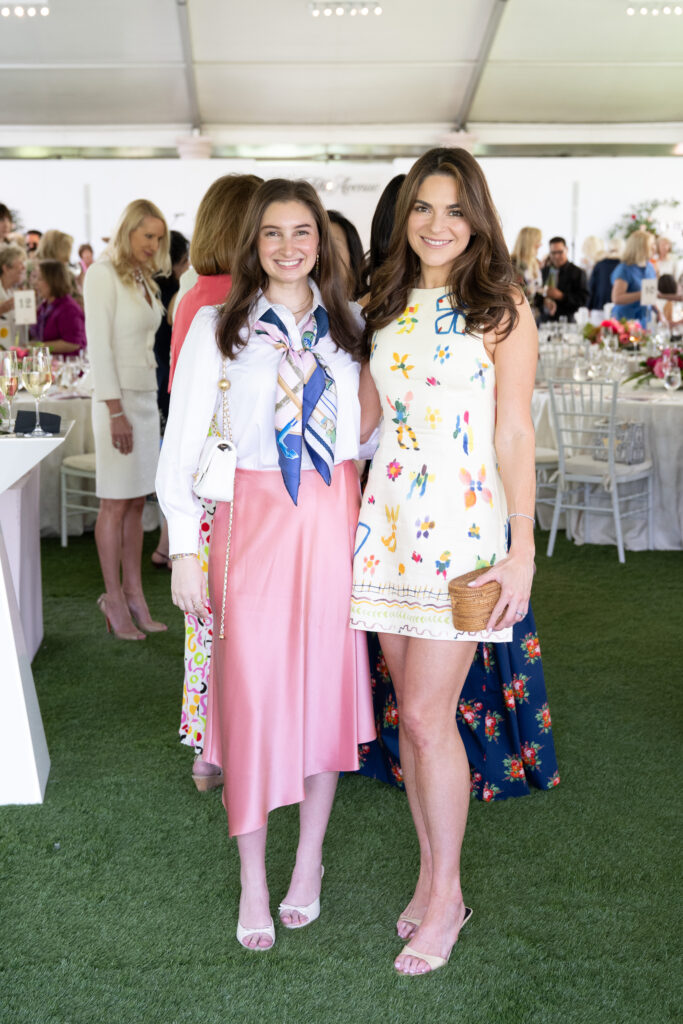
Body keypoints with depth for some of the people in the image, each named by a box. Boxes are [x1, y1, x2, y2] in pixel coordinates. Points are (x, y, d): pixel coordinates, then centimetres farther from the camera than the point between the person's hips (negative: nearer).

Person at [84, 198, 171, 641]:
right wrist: (115, 410, -18)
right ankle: (115, 599, 7)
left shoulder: (145, 279, 15)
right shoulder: (104, 274, -8)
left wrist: (147, 402, 12)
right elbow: (99, 345, -14)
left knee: (137, 501, 9)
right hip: (118, 397, -8)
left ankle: (134, 594, 15)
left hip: (147, 395, 8)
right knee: (116, 504, -2)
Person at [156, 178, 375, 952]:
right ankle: (253, 881, 17)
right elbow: (180, 447, -1)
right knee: (251, 690, 0)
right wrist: (183, 549, -5)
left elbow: (364, 429, 14)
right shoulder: (218, 327, 1)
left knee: (326, 684, 8)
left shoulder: (345, 326, 9)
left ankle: (309, 859, 26)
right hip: (254, 518, -2)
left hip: (334, 518, 3)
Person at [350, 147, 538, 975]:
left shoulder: (501, 307, -3)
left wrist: (523, 548, -9)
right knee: (412, 711, 9)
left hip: (462, 525, -5)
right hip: (389, 517, 5)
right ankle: (432, 876, 25)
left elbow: (515, 433, -6)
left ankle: (445, 895, 13)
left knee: (427, 716, -5)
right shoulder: (385, 305, 12)